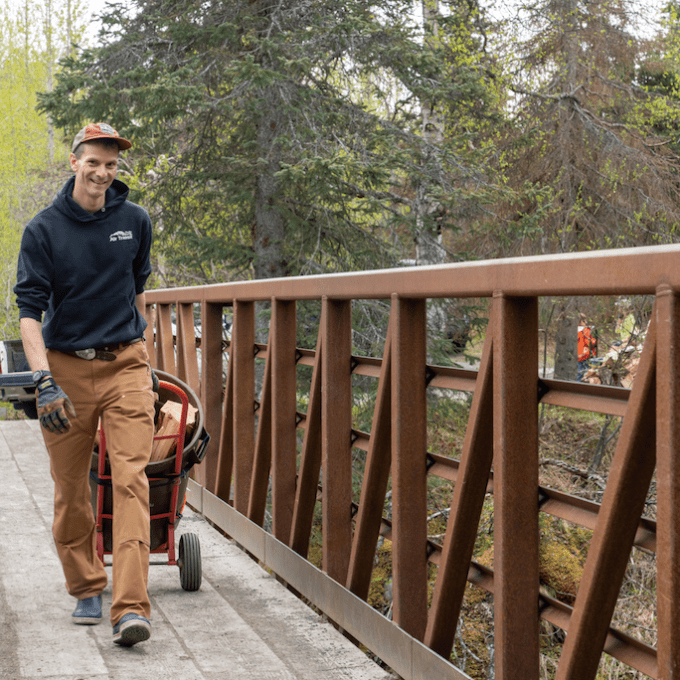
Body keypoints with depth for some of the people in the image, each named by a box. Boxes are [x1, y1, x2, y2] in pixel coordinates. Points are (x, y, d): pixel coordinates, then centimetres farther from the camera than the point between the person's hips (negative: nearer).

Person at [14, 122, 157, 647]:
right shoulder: (43, 230, -4)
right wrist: (44, 381, -20)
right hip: (66, 368, -1)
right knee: (71, 490, 7)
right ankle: (86, 589, 26)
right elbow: (29, 309, -9)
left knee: (131, 479, -12)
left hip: (125, 366, 1)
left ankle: (131, 607, -17)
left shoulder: (135, 221, 4)